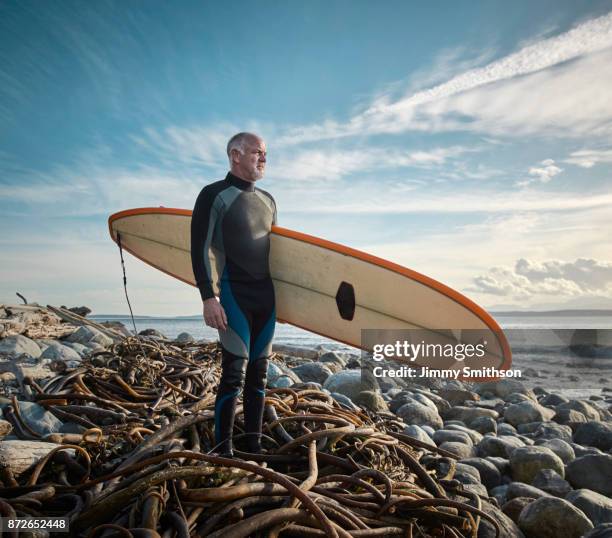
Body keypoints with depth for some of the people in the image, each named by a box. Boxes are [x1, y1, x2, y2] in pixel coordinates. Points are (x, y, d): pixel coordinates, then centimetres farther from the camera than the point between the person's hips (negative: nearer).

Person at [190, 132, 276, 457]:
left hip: (266, 297, 7)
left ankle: (254, 445, 18)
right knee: (234, 373, -8)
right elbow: (199, 249, -9)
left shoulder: (267, 200, 17)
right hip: (234, 295, -6)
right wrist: (208, 297, -17)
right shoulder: (214, 195, -3)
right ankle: (223, 452, 3)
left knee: (259, 373, 8)